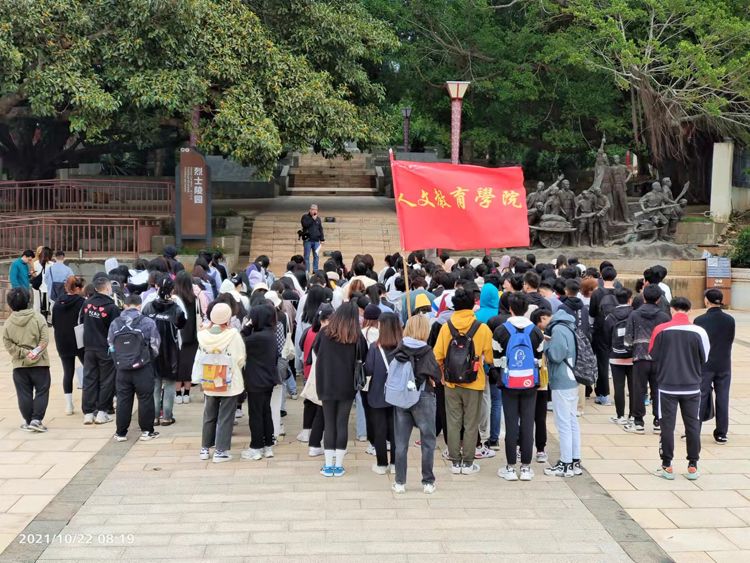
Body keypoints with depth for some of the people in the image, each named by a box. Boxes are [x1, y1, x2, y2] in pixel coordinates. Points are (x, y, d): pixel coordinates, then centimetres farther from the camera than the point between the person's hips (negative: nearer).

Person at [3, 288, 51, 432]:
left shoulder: (8, 323, -1)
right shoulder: (38, 318, -6)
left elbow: (8, 345, -5)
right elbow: (44, 339, -13)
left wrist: (24, 353, -6)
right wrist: (36, 351, -10)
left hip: (19, 364, 2)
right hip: (40, 362, -2)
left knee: (24, 394, 10)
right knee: (42, 391, 4)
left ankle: (28, 421, 14)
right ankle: (36, 420, -5)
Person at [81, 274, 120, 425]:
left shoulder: (87, 303, -1)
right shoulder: (112, 307, -17)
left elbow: (82, 320, 11)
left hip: (89, 348, 5)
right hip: (106, 350, -4)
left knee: (89, 379, 9)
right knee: (106, 380, 6)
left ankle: (88, 412, 9)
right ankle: (102, 412, 7)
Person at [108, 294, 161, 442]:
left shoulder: (115, 324, -1)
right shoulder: (148, 323, -10)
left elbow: (110, 345, 10)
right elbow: (155, 346, -3)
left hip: (122, 368, 3)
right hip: (143, 368, -3)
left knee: (123, 399, 10)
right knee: (145, 399, 7)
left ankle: (121, 432, 16)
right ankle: (146, 431, 12)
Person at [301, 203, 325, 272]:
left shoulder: (318, 219, 15)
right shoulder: (305, 217, 2)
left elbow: (321, 229, 16)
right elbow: (305, 225, -17)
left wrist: (322, 239, 11)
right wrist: (313, 219, -15)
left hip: (316, 241, 4)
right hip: (307, 240, -4)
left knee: (316, 256, 4)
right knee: (307, 256, -3)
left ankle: (315, 270, 10)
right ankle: (306, 271, -2)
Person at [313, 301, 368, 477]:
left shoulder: (324, 333, -6)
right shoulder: (357, 337, -7)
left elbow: (315, 350, 9)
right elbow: (363, 358, 1)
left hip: (326, 384, 1)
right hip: (347, 385, 0)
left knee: (329, 424, 8)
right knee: (342, 424, 7)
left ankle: (328, 465, 9)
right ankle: (338, 466, 9)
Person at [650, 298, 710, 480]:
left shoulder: (661, 330, -9)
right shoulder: (699, 332, -8)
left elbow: (652, 355, 0)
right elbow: (705, 359, 2)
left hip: (667, 386, -1)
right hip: (692, 387, 1)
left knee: (667, 426, 7)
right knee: (693, 425, 11)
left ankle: (667, 466, 10)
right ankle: (692, 466, 15)